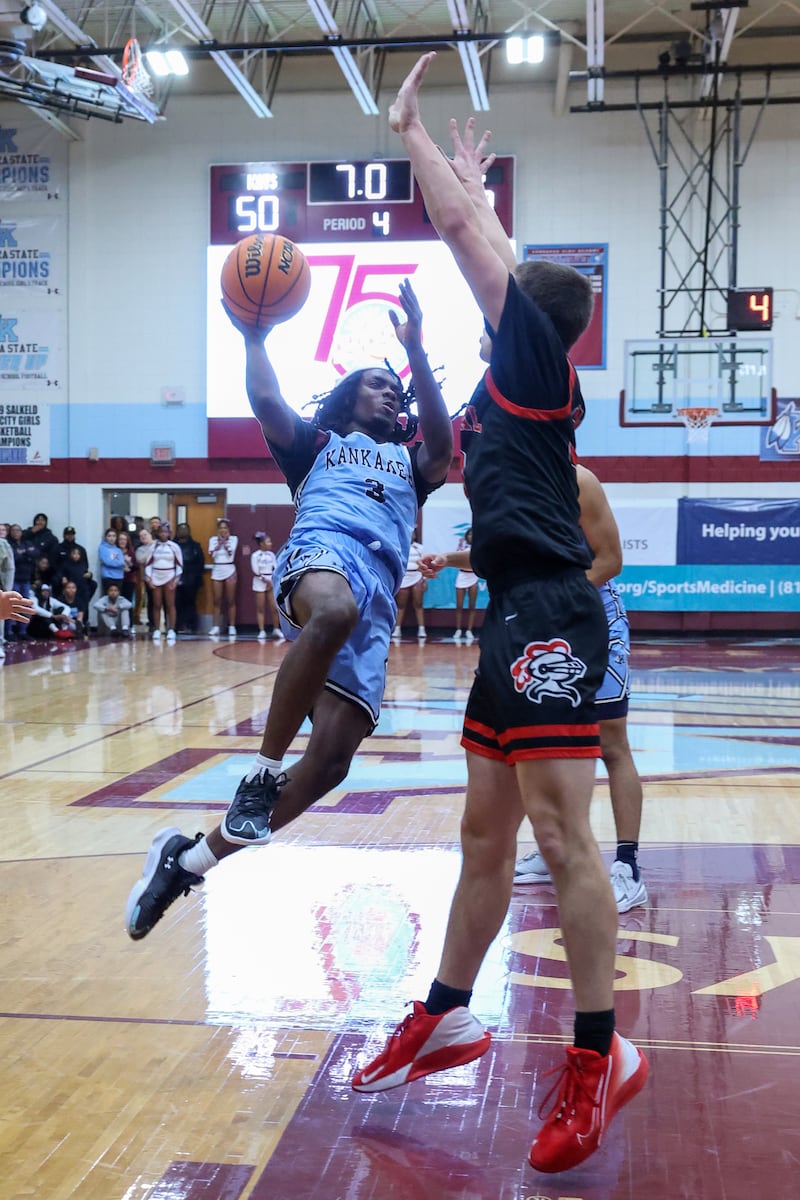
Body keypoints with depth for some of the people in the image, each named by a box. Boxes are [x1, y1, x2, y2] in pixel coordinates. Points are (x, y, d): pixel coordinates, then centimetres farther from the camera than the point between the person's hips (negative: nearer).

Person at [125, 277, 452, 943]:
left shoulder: (410, 461, 35)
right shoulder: (317, 443, 29)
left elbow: (442, 440, 11)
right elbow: (267, 403, 9)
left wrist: (416, 350, 2)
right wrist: (253, 335, 7)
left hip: (377, 597, 4)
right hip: (322, 551, -3)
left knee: (331, 760, -12)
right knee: (335, 610, -45)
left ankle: (190, 858, 2)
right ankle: (262, 773, -30)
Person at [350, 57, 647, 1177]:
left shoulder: (537, 353, -1)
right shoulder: (529, 372, 20)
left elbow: (463, 235, -1)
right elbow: (488, 246, 38)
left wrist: (410, 129, 10)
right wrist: (476, 177, 45)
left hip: (548, 616, -10)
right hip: (518, 618, 10)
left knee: (559, 830, -11)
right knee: (484, 833, 13)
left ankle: (601, 1055, -3)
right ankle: (448, 1018, 23)